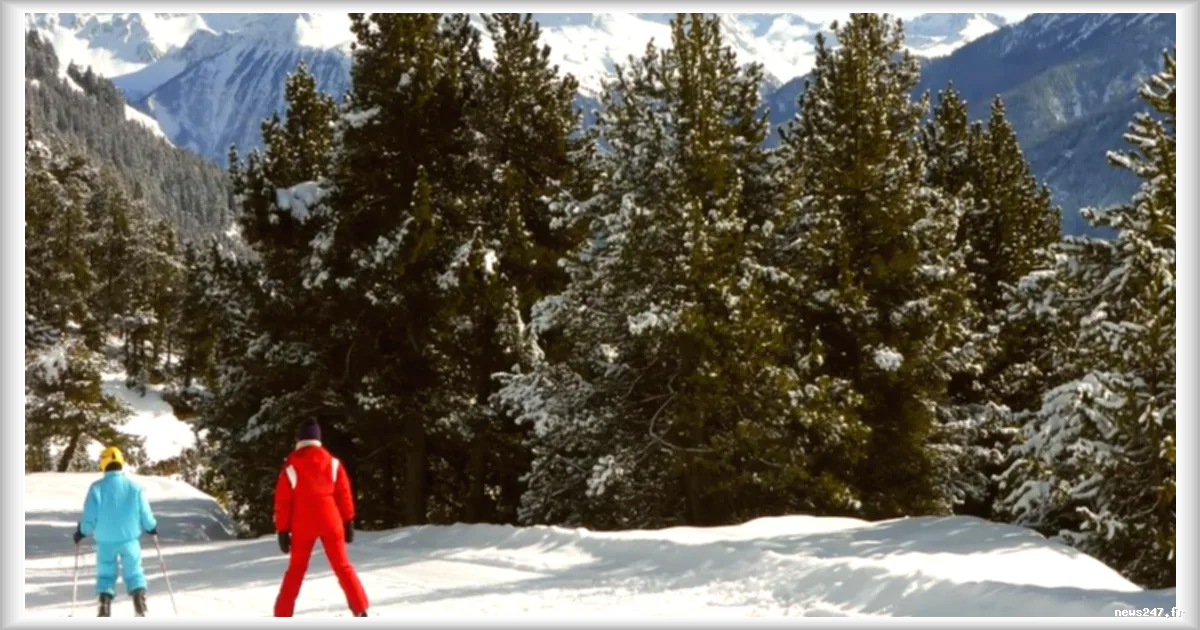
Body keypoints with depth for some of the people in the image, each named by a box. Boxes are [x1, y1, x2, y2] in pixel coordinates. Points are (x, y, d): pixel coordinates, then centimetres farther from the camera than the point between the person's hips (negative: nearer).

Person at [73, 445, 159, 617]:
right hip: (129, 539, 1)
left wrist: (81, 532, 10)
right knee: (134, 573, 13)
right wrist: (152, 527, 17)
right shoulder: (134, 487, -6)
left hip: (105, 541, 0)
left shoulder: (97, 487, -9)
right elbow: (145, 515, -2)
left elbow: (90, 517, -9)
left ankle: (105, 610, 3)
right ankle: (140, 607, -3)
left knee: (106, 575, 14)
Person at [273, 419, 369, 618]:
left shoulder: (291, 467, -5)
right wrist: (348, 523, 9)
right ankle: (361, 610, 1)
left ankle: (282, 614, 10)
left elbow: (283, 502, -4)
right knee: (342, 566, 7)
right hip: (330, 522, 1)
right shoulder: (333, 463, 0)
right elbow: (344, 495, 2)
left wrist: (282, 531, 2)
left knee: (296, 569, 12)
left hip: (303, 525, -1)